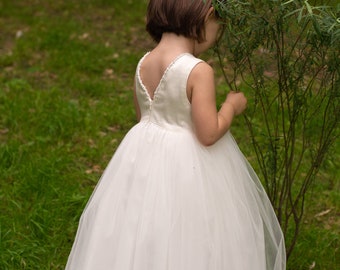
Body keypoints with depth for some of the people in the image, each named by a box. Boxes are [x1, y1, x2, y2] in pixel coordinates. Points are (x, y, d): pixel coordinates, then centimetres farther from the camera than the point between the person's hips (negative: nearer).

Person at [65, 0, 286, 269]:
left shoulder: (143, 64, -1)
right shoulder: (198, 71, -21)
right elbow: (209, 133, -21)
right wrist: (232, 105, -5)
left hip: (146, 156, 6)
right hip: (190, 166, -6)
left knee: (146, 242, 19)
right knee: (190, 245, 10)